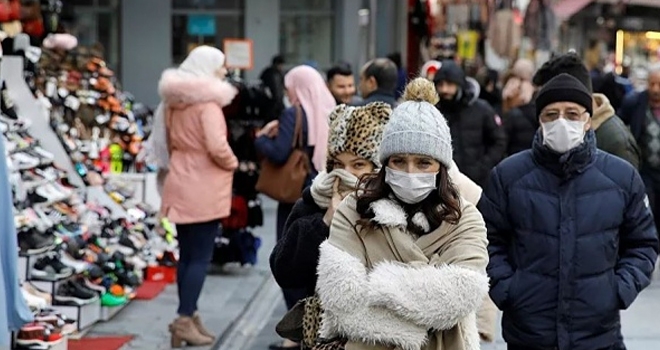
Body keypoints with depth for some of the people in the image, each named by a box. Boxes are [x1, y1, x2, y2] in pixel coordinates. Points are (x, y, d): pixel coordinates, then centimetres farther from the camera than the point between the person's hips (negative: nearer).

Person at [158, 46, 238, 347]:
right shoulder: (208, 101, -16)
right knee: (200, 257, -3)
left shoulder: (174, 100, 10)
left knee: (186, 254, 13)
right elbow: (217, 147, -24)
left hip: (181, 184, 8)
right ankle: (185, 319, -4)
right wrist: (232, 163, -7)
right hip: (204, 188, -8)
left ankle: (188, 316, 18)